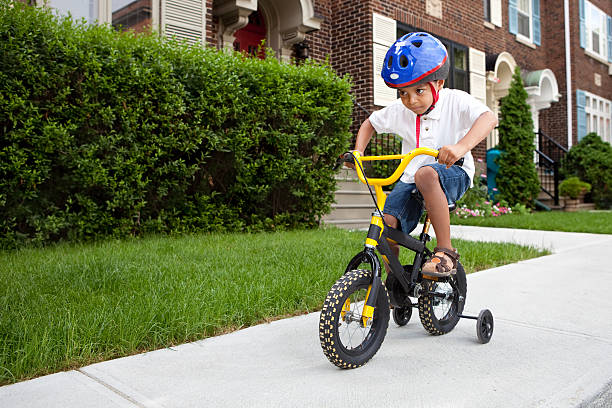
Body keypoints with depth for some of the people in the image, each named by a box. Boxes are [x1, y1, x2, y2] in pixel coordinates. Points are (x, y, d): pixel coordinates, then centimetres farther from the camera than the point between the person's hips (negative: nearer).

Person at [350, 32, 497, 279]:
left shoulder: (455, 101, -13)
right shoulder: (399, 111, 0)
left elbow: (488, 118, -30)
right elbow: (371, 123, 18)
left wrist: (462, 147, -48)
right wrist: (358, 151, 0)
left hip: (452, 174, -4)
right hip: (411, 178, 5)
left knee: (425, 174, -41)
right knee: (385, 224, -19)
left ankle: (445, 252, -30)